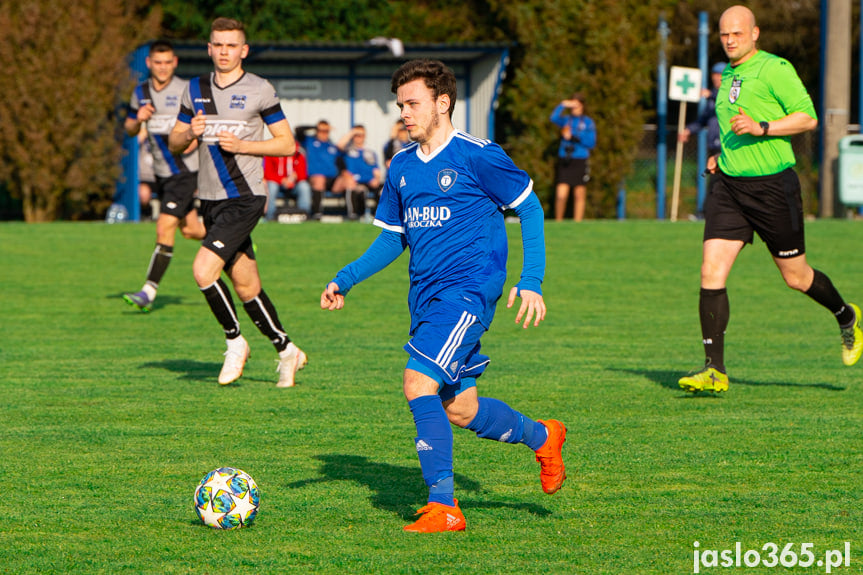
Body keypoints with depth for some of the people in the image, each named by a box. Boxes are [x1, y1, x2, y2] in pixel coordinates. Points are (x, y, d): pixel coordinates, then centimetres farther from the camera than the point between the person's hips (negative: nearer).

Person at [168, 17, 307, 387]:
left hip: (245, 197, -6)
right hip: (211, 199, 6)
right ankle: (286, 350, 24)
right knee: (246, 286, 9)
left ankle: (235, 343, -2)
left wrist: (242, 145, -16)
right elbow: (174, 143, 15)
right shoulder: (195, 89, 11)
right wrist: (189, 134, -9)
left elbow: (287, 144, -2)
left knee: (204, 269, -20)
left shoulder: (259, 90, -4)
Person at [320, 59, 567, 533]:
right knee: (459, 410, 9)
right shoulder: (402, 166, 12)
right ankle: (542, 438, 36)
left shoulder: (477, 156, -8)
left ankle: (443, 506, -15)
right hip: (425, 295, 7)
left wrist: (531, 282, -9)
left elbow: (530, 209, -2)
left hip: (468, 289, -7)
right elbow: (392, 238, 21)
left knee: (418, 384, -21)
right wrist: (344, 280, 10)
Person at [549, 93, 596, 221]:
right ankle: (558, 222, 7)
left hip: (580, 162, -1)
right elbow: (554, 118, -11)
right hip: (564, 162, 1)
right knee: (561, 195, -8)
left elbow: (591, 143, -3)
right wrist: (563, 105, -21)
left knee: (579, 195, 2)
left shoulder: (588, 123, 5)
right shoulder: (565, 120, 10)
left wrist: (573, 137, -10)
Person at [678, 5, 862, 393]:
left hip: (773, 186, -6)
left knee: (796, 277, 6)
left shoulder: (774, 69, -8)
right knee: (711, 272, -9)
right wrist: (721, 157, 13)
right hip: (728, 185, 6)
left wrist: (760, 128, -22)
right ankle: (714, 371, -8)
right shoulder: (728, 77, 15)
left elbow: (808, 117, -12)